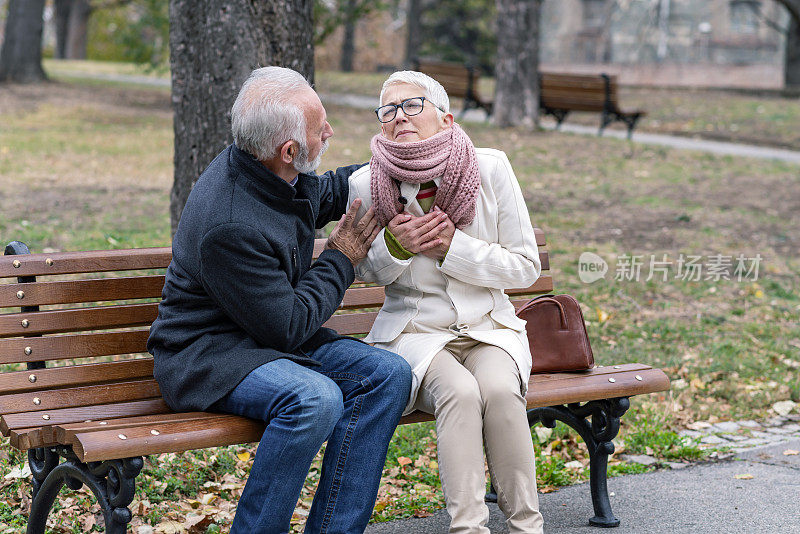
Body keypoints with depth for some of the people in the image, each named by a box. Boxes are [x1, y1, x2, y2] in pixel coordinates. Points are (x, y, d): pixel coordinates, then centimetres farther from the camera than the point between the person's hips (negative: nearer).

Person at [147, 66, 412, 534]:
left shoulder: (285, 175, -1)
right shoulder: (229, 226, -28)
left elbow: (327, 193, 26)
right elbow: (288, 327, -22)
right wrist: (341, 259, -11)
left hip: (279, 335, 9)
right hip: (209, 353, -9)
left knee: (387, 373, -11)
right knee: (316, 398, -35)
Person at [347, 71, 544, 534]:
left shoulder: (490, 168, -7)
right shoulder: (366, 184, -7)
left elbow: (527, 266, -3)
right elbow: (366, 271, 10)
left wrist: (453, 247, -16)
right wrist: (394, 246, -13)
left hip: (490, 327, 1)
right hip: (415, 331, -1)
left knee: (499, 389, -30)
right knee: (459, 391, -31)